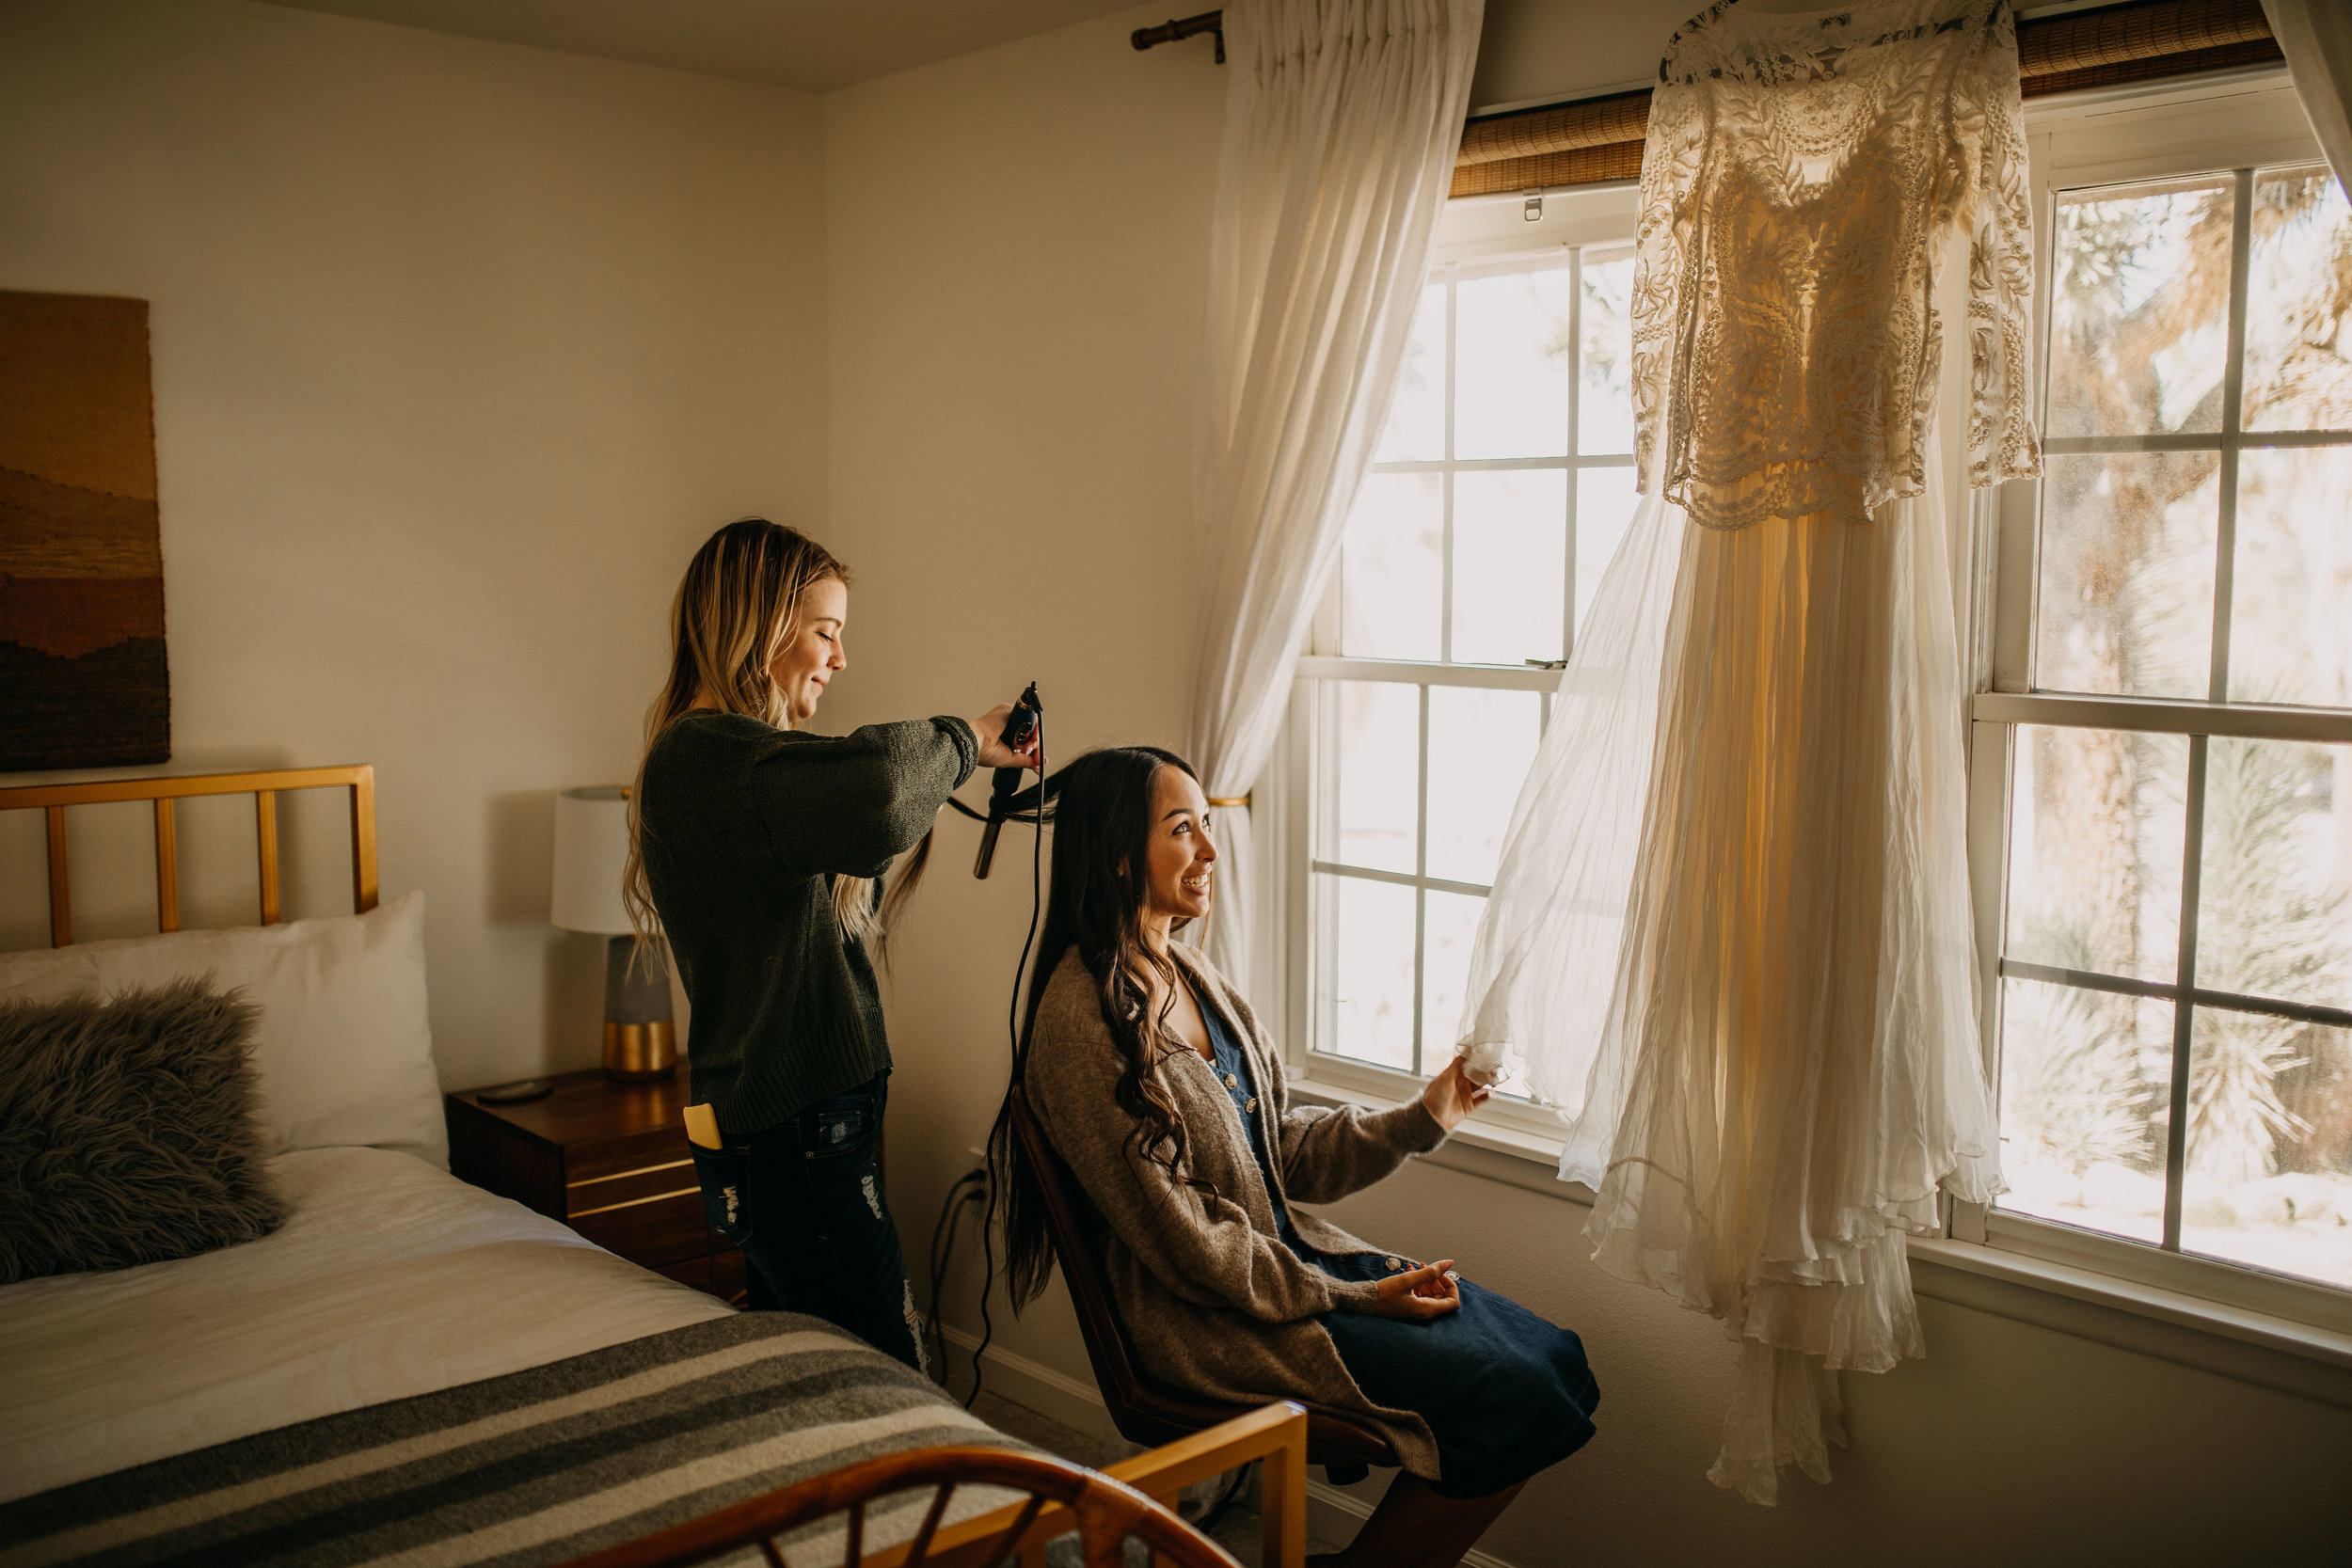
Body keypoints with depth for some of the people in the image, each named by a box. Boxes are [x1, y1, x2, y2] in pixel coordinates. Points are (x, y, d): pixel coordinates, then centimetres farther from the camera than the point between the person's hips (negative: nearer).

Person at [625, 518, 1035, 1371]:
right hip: (791, 1137, -10)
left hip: (800, 1117, 10)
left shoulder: (727, 751, 15)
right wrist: (964, 742, -19)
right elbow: (871, 792, -39)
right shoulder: (702, 756, -18)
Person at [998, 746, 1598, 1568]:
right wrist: (1355, 1299, -14)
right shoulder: (1085, 1021, -20)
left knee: (1557, 1362, 0)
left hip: (1287, 1251, 9)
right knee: (1514, 1400, -15)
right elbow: (1182, 1239, -19)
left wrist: (1418, 1120, 0)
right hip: (1203, 1317, -9)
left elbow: (1282, 1147, 11)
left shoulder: (1190, 974, 9)